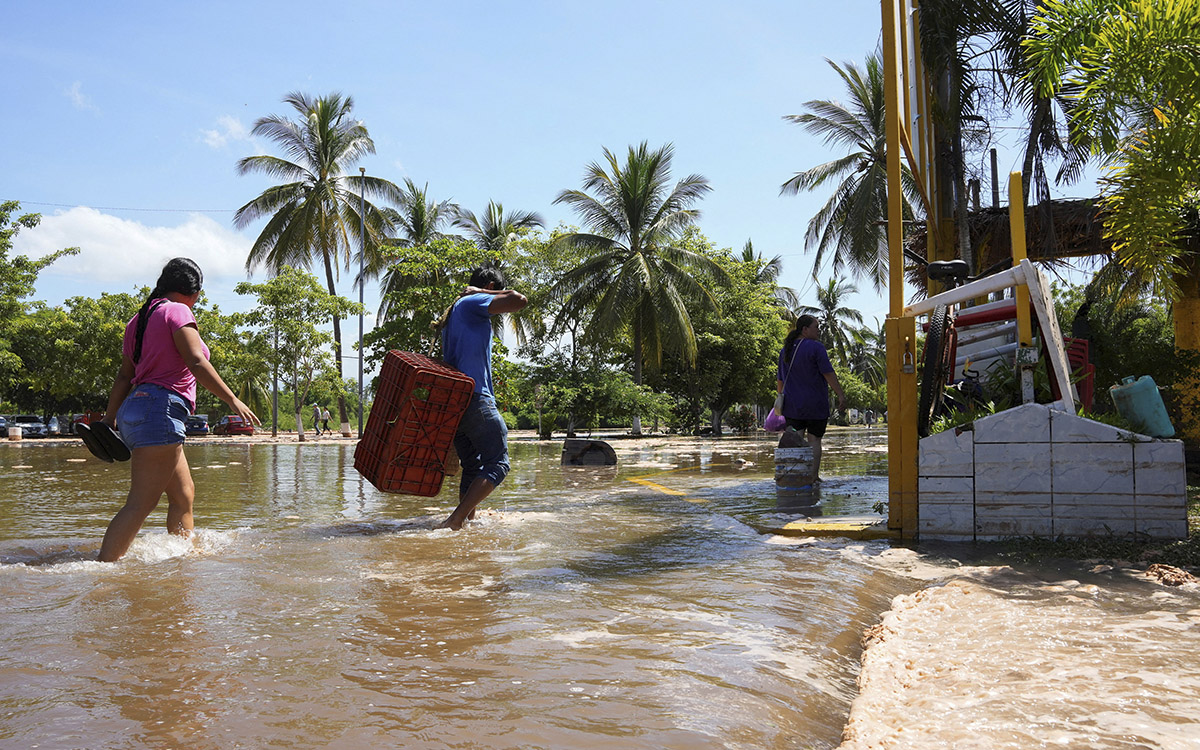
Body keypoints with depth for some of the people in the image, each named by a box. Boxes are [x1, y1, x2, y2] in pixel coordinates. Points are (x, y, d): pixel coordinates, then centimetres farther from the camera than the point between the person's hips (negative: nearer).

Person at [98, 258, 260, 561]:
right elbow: (196, 362, -16)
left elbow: (124, 375, 20)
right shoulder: (177, 311, -5)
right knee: (141, 503, -14)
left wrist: (110, 418, 22)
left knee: (184, 494, 18)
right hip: (160, 409, -10)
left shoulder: (140, 319, 21)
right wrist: (233, 400, -15)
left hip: (135, 408, 10)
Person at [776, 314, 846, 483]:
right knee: (814, 440, 4)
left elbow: (780, 380, 15)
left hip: (792, 404, 4)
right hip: (815, 405, -4)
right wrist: (840, 395, -13)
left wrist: (781, 400, 23)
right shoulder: (816, 347, -9)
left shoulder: (785, 350, 10)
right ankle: (813, 477, 4)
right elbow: (829, 374, -14)